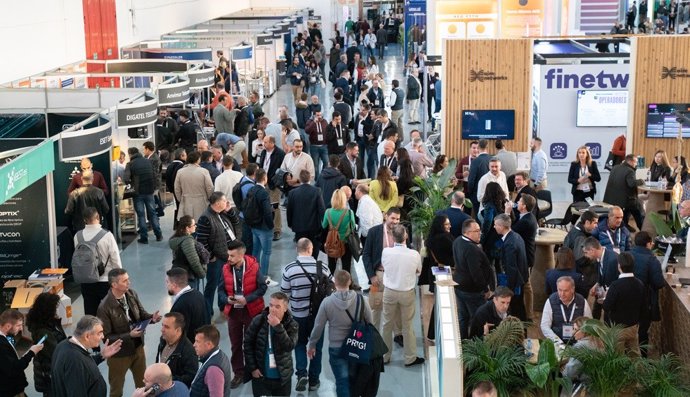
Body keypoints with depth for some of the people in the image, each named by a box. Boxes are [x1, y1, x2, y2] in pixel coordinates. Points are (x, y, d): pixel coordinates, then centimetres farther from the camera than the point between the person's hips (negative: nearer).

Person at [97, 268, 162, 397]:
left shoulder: (132, 294, -9)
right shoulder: (105, 307, -26)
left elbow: (141, 314, 4)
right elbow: (106, 336, -21)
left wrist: (152, 318, -19)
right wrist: (129, 335, -31)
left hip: (138, 347, 5)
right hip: (119, 353, -5)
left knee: (144, 385, 23)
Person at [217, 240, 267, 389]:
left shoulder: (253, 267, -16)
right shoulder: (226, 269, -7)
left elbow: (262, 287, -11)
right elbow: (221, 289, 2)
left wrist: (247, 299, -22)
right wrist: (226, 299, -20)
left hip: (251, 310, -3)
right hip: (233, 311, 3)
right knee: (235, 344, 11)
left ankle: (253, 370, 30)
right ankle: (239, 374, 23)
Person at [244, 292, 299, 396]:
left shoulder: (291, 324, -8)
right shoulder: (258, 321, -7)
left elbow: (289, 346, -21)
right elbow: (248, 344, 0)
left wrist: (277, 327, -28)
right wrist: (252, 368, -5)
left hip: (282, 377, 1)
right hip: (261, 376, -1)